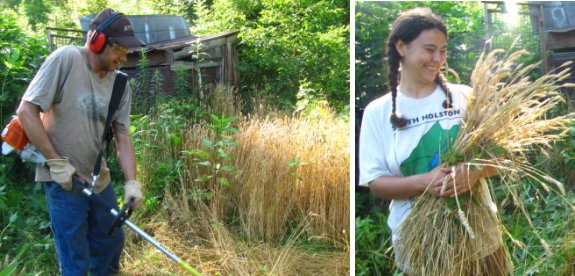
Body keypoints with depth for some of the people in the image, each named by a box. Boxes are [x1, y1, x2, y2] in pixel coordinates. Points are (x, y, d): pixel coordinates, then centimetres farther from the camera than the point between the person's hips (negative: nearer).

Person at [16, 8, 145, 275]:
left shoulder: (120, 85, -1)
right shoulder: (65, 60, -18)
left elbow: (123, 139, 1)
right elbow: (26, 111, -17)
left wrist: (131, 182, -12)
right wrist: (56, 162, -18)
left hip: (98, 179, 6)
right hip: (63, 180, -6)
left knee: (111, 242, 19)